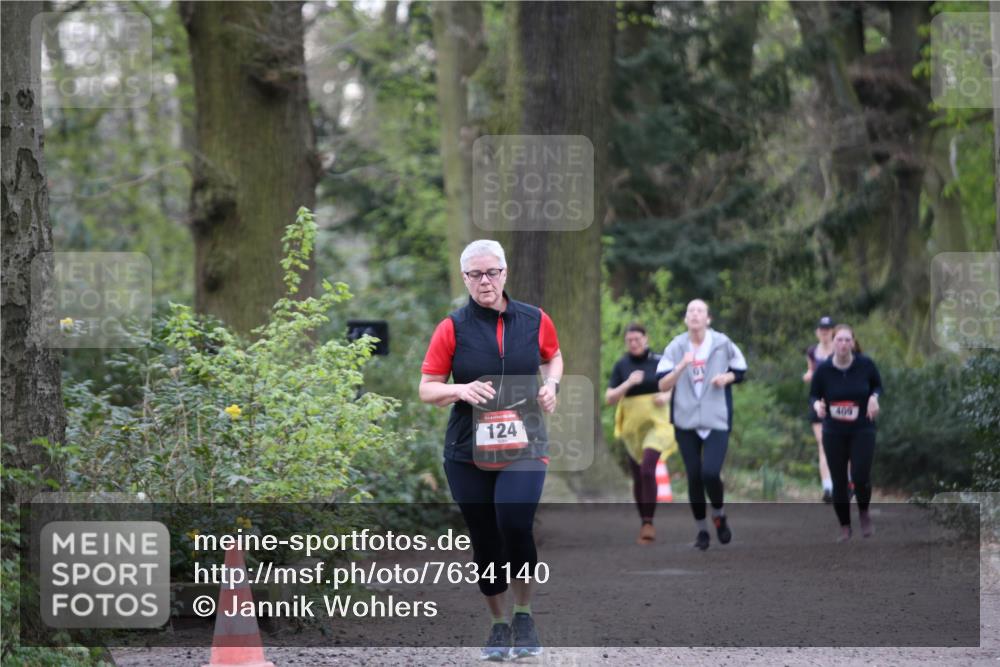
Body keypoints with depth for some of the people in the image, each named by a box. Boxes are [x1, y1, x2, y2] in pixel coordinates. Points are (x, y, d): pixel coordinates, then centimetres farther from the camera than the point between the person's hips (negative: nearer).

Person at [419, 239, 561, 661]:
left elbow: (552, 357, 24)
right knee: (484, 541, 6)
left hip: (523, 447, -1)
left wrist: (551, 383, 3)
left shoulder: (535, 321, 3)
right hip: (468, 452, 1)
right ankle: (499, 626, 23)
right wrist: (460, 391, -18)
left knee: (515, 524, -22)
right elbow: (427, 389, 1)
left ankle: (524, 616, -1)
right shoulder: (452, 329, -2)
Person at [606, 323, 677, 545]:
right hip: (632, 427, 3)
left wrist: (667, 396, -12)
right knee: (638, 478, 10)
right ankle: (644, 523, 28)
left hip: (657, 423, -3)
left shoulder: (658, 361, -3)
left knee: (648, 469, -24)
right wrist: (628, 383, -22)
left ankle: (648, 523, -21)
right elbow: (609, 399, -6)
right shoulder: (621, 366, -1)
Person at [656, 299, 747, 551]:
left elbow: (740, 370, 13)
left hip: (717, 421, -2)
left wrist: (727, 377, -8)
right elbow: (663, 385, -6)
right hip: (686, 422, 2)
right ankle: (701, 529, 20)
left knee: (710, 472, -16)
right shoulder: (676, 347, 0)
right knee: (693, 477, 4)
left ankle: (719, 515, 13)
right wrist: (682, 366, -22)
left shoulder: (722, 344, -1)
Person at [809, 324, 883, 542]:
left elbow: (878, 385, 9)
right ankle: (845, 527, 20)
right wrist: (817, 405, -19)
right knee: (839, 481, 3)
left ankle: (864, 514, 18)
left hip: (862, 430, -1)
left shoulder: (865, 365, -8)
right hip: (834, 432, 1)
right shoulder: (823, 369, -8)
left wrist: (874, 397, -13)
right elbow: (813, 395, 4)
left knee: (860, 476, -14)